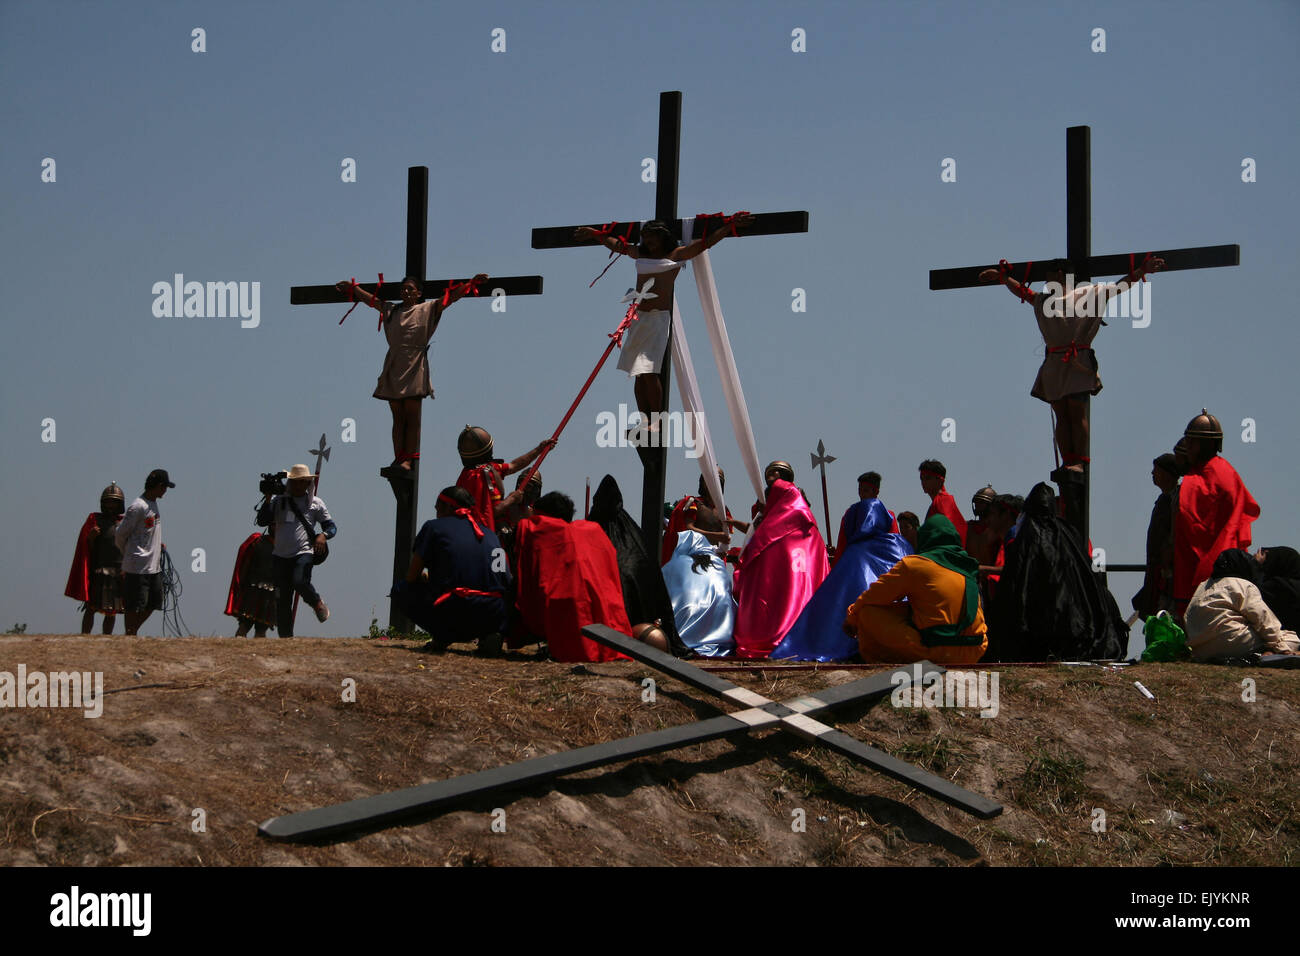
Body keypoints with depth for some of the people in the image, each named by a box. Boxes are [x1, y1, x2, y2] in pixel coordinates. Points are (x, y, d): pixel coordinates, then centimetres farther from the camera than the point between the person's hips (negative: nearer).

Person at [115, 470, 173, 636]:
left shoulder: (153, 504, 13)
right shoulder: (139, 506, -16)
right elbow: (120, 534, -10)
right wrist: (128, 555, 4)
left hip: (154, 566, 9)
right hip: (138, 567, -9)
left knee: (152, 604, 13)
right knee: (135, 606, -3)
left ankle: (132, 634, 25)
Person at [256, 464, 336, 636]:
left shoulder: (315, 503, 8)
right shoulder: (278, 501, 11)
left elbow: (332, 526, 10)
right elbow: (262, 522, 2)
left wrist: (323, 535, -12)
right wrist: (268, 499, -9)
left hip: (304, 553, -3)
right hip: (280, 556, 3)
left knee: (299, 582, -29)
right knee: (282, 601, 2)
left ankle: (317, 604, 2)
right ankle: (285, 637, 10)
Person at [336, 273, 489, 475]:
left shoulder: (427, 309, 5)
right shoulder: (391, 311, 18)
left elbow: (450, 297, -4)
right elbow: (370, 299, 28)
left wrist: (472, 283, -14)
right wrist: (351, 287, 32)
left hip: (414, 367, -4)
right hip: (394, 368, 4)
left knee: (412, 417, -6)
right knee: (397, 417, 3)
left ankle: (408, 461, -10)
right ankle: (398, 460, 0)